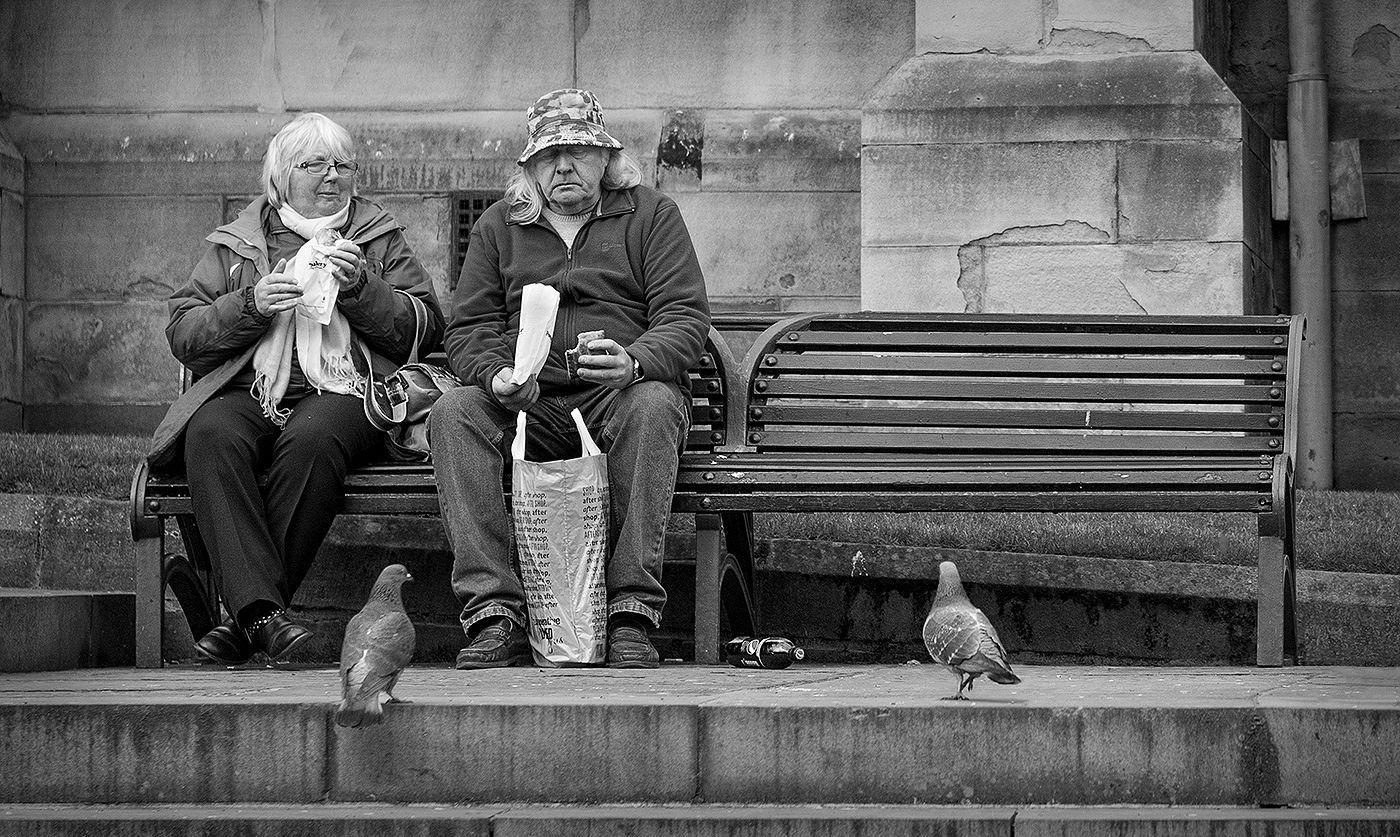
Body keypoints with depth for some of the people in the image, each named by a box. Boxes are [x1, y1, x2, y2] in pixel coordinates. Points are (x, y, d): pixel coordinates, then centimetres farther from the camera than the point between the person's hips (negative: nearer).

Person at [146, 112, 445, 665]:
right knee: (211, 435, -34)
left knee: (310, 440, -37)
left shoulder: (380, 238, 21)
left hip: (341, 392, -1)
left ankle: (245, 616, -33)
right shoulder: (236, 244, 21)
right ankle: (262, 611, -43)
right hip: (245, 391, 1)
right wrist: (251, 304, -5)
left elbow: (426, 330, 11)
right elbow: (182, 335, 12)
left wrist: (361, 288, -4)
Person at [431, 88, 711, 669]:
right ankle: (493, 615, -36)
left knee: (652, 405, -37)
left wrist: (635, 361, -23)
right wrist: (497, 375, -12)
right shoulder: (499, 225, 18)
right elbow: (468, 327, 12)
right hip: (527, 401, 2)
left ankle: (632, 612, -39)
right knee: (453, 413, -28)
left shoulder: (650, 214, 10)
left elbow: (687, 317, 0)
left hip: (618, 395, -2)